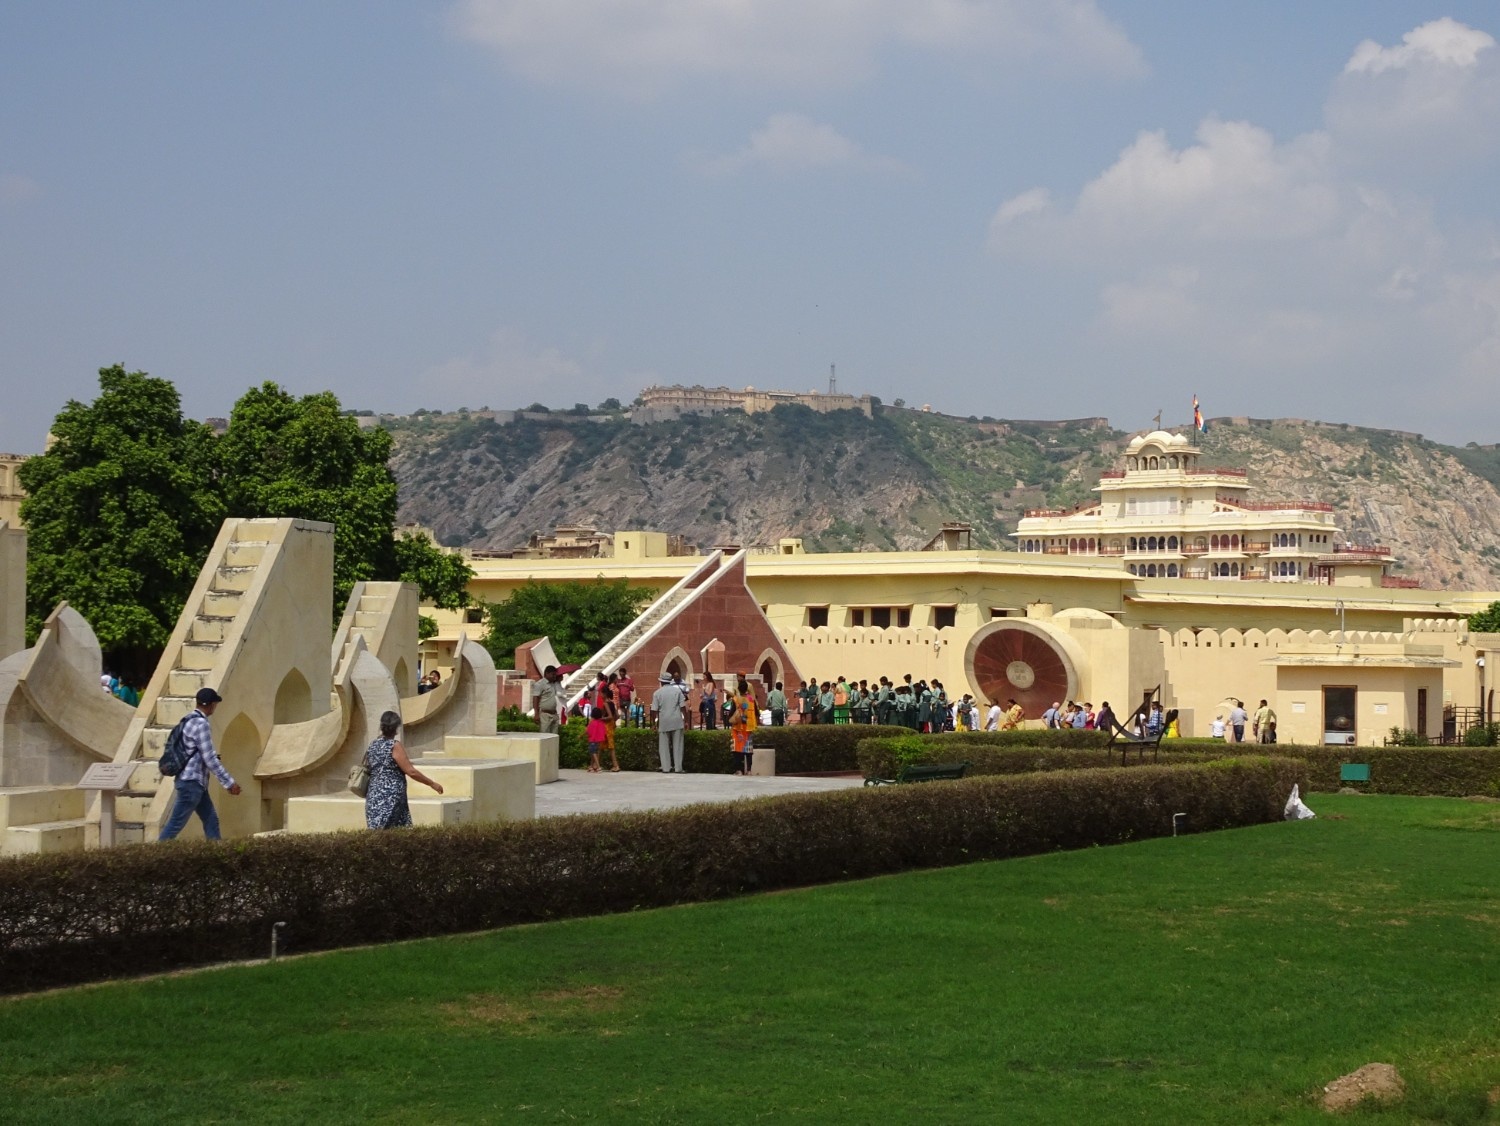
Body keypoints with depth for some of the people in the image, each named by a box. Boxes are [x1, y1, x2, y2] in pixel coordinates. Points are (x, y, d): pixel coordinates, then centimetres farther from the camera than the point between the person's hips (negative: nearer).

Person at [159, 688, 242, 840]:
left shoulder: (191, 720, 12)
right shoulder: (201, 724, -17)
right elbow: (209, 759, -19)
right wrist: (229, 782, -14)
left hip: (196, 782, 10)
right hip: (191, 782, -10)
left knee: (211, 819, 11)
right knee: (176, 824, -6)